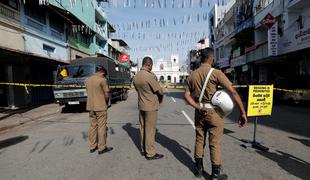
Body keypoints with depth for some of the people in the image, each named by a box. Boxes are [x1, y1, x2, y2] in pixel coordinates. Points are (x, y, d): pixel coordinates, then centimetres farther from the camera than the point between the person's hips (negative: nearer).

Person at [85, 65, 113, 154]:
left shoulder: (88, 80, 10)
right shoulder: (103, 80, -12)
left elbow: (88, 93, 14)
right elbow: (106, 95, -12)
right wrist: (105, 103, 6)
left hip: (90, 107, 7)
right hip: (100, 107, -7)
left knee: (92, 126, 14)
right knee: (101, 127, 2)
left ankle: (92, 147, 24)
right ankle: (102, 148, 11)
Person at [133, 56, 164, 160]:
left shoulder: (136, 77, 4)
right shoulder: (149, 76, -20)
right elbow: (160, 92, -15)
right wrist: (160, 100, 4)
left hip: (141, 106, 8)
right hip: (151, 106, -8)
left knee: (143, 128, 16)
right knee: (150, 129, 2)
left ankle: (143, 149, 29)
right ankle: (150, 153, 14)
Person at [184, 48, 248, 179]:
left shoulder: (193, 75, 3)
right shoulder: (216, 73, -12)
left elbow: (187, 95, 0)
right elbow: (232, 92, -16)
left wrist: (197, 107, -7)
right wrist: (243, 112, -12)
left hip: (199, 112, 5)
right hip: (214, 112, -4)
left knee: (199, 140, 17)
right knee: (215, 143, 8)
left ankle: (199, 169, 33)